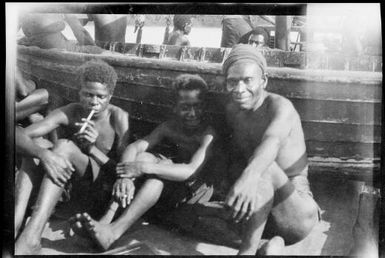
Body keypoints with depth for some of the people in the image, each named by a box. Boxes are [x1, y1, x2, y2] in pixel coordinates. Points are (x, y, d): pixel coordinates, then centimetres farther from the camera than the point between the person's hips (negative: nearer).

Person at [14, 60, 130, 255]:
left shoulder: (118, 118, -9)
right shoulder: (69, 113, -4)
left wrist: (92, 148, -22)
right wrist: (43, 154, -37)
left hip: (99, 194, -4)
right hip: (68, 191, 4)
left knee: (64, 146, -27)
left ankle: (30, 238, -40)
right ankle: (16, 223, -32)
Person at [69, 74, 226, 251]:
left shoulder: (208, 134, -18)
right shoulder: (169, 127, -1)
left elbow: (191, 171, -32)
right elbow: (134, 146, -13)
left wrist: (145, 168, -38)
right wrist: (126, 175, -35)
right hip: (172, 185, 6)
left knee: (155, 173, -33)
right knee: (143, 157, -21)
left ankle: (115, 231, -39)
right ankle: (105, 220, -32)